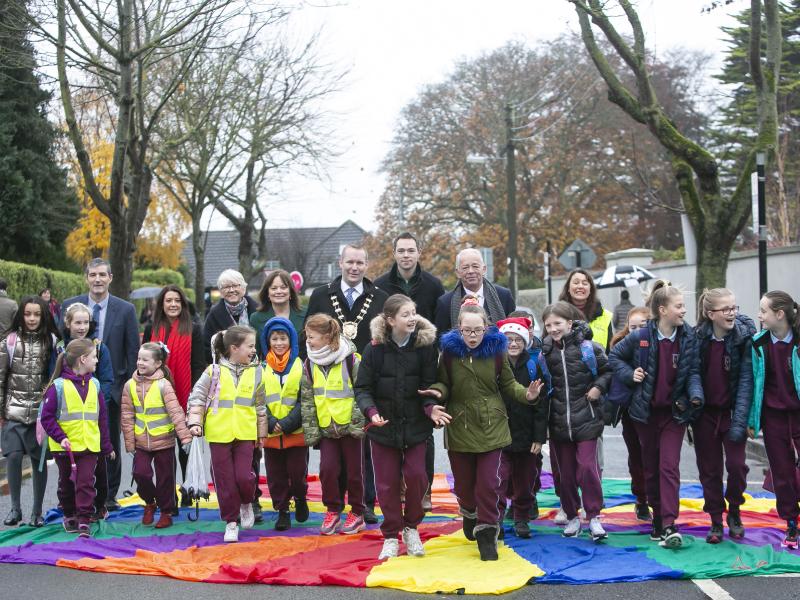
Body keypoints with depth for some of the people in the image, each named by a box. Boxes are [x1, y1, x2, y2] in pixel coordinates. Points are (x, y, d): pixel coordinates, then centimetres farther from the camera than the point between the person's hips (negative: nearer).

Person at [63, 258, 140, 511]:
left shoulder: (125, 309, -2)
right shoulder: (69, 306, 1)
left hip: (112, 386, 0)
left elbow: (133, 351, 0)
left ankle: (109, 495, 21)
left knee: (111, 443, 10)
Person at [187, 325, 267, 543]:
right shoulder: (214, 372, -4)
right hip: (219, 435, -1)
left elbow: (260, 405, 11)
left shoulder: (256, 372, 3)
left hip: (245, 434, 1)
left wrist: (261, 433, 13)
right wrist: (195, 422, -10)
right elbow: (196, 398, 1)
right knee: (225, 480, 4)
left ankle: (246, 504, 25)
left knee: (244, 476, -8)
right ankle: (231, 522, 19)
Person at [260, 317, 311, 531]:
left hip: (296, 432, -2)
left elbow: (306, 400, -6)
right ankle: (282, 511, 21)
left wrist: (287, 423, -14)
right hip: (270, 432, 2)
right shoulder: (262, 369, 5)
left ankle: (300, 498, 31)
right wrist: (270, 423, -13)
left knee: (298, 471, 2)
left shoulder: (300, 366, -1)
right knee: (276, 475, 7)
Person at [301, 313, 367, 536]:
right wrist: (310, 430, 2)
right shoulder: (310, 364, 3)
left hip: (351, 426, -4)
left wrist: (357, 422, -16)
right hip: (326, 428, 4)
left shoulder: (350, 359, -12)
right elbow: (307, 401, 6)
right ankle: (333, 511, 16)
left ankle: (357, 513, 21)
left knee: (354, 471, 5)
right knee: (327, 469, -2)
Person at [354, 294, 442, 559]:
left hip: (415, 425, 0)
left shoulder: (426, 346, -7)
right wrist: (371, 411, -23)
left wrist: (430, 407, -22)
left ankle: (411, 527, 20)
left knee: (416, 476, -5)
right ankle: (391, 536, 22)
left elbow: (429, 385, -3)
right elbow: (362, 388, -6)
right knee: (387, 482, 5)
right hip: (384, 425, 0)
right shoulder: (375, 349, -10)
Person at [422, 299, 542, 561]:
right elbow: (443, 383, 3)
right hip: (459, 426, 1)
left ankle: (486, 532, 9)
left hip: (491, 426, 0)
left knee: (488, 483, -6)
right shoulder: (450, 351, -5)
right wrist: (438, 392, -19)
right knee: (463, 483, 10)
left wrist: (526, 394, -13)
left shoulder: (495, 350, -3)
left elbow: (508, 383, 4)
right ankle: (470, 512, 42)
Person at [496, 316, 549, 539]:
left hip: (526, 434, 1)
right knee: (500, 479, -6)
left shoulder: (533, 366, -1)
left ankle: (522, 519, 28)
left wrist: (539, 437, -6)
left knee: (525, 480, 11)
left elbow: (542, 403, -1)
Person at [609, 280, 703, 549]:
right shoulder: (641, 337, -8)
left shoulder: (688, 337, -4)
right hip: (646, 411, 1)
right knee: (651, 467, 11)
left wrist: (695, 395, -18)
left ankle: (669, 526, -13)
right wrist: (630, 374, -9)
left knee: (669, 466, -10)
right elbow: (614, 356, 7)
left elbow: (693, 372, 0)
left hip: (674, 411, 0)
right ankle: (658, 519, 25)